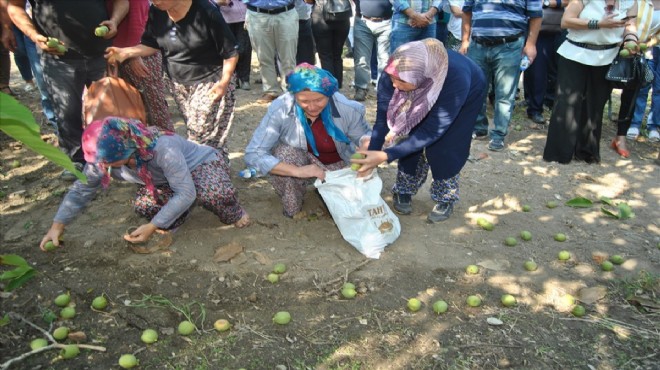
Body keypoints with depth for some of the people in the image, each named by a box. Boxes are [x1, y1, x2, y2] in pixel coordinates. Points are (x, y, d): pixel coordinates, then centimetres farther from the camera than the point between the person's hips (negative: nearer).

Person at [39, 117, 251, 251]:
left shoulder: (163, 149, -42)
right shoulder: (102, 158, -21)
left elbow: (186, 193, -39)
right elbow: (82, 189, -6)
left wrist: (152, 226, -37)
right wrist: (57, 225, -11)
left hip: (203, 162, -5)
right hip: (166, 181, 6)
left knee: (213, 193, -40)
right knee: (143, 205, -26)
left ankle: (233, 214, -5)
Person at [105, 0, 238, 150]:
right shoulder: (156, 12, -5)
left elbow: (230, 52, -16)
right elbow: (152, 45, 7)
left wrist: (224, 82, -24)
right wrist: (126, 52, -10)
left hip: (210, 82, -5)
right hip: (179, 84, 6)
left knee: (202, 139, -8)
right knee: (195, 133, 10)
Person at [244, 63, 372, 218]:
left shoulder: (347, 108, -29)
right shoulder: (280, 109, -32)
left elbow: (363, 134, -7)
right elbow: (253, 154, -31)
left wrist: (367, 144, -33)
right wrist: (297, 171, -40)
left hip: (338, 165, 1)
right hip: (303, 160, -1)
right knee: (285, 153, -33)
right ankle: (292, 210, -7)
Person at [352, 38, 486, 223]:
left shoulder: (456, 80, -45)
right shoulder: (394, 73, -36)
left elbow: (430, 132, -38)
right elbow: (383, 117, -28)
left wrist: (385, 156, -43)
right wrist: (371, 155, -37)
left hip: (469, 92, -3)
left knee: (443, 147, -12)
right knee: (411, 140, -8)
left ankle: (446, 198, 11)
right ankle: (404, 190, 15)